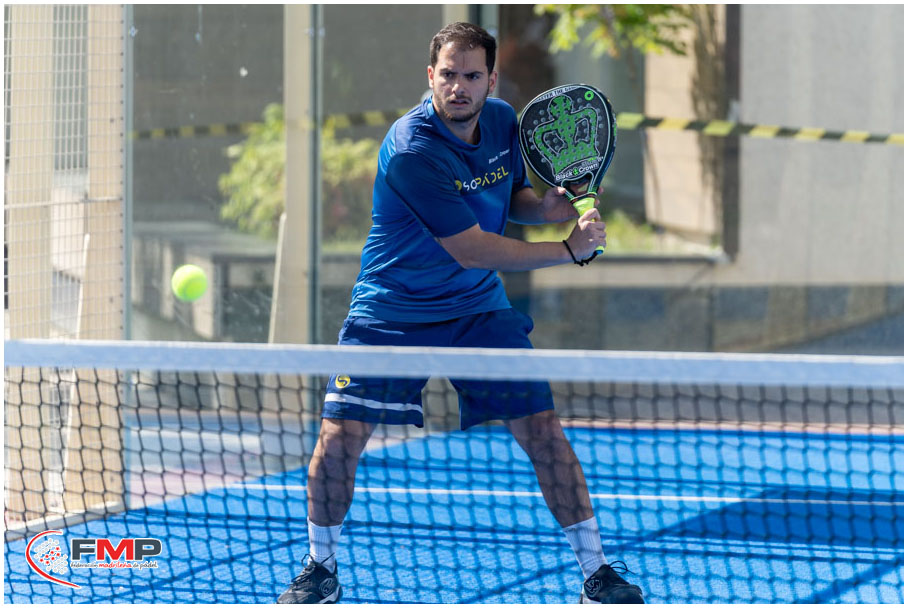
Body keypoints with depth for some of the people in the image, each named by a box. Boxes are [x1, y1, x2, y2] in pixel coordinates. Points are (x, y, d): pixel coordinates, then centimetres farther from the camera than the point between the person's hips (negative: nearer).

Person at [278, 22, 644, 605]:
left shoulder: (503, 121, -4)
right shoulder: (411, 150, -26)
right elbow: (472, 249, -27)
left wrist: (549, 204, -9)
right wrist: (569, 249, -23)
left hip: (479, 307, 5)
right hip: (392, 311, -5)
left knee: (543, 430, -3)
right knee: (340, 437, -10)